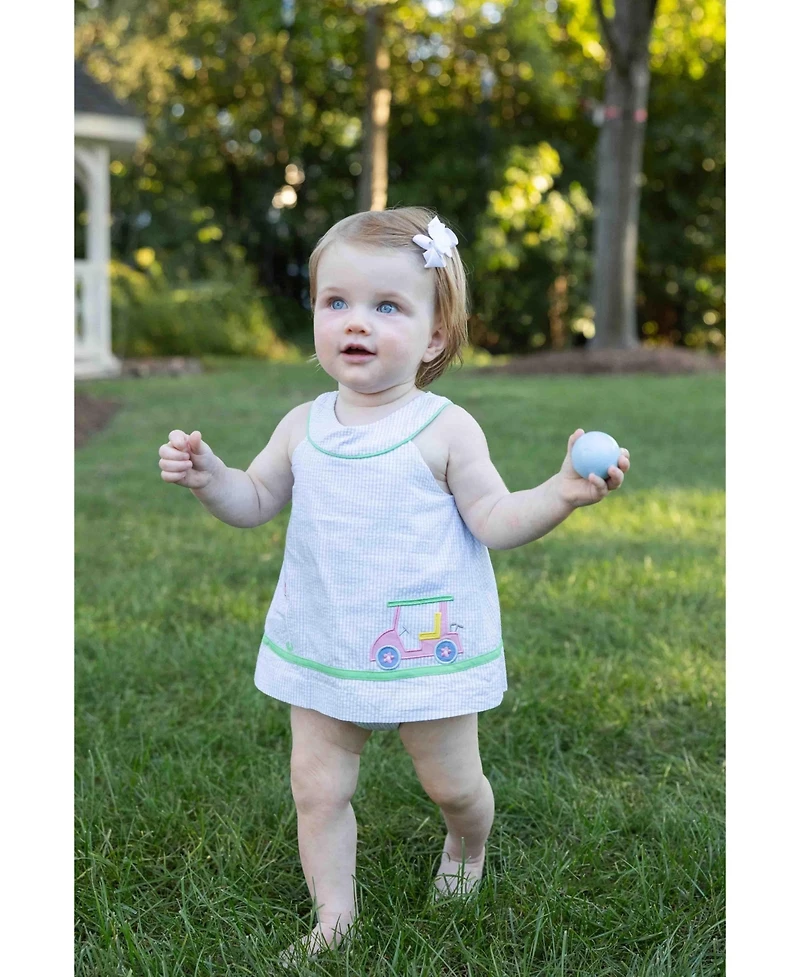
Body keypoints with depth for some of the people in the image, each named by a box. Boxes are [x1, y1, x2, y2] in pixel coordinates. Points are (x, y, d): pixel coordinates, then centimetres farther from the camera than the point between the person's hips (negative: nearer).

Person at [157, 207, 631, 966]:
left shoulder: (445, 430, -12)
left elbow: (494, 520, -12)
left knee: (451, 784, 13)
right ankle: (334, 917, 26)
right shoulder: (304, 426, 0)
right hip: (323, 650, 4)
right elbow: (256, 501, 9)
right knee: (316, 787, 7)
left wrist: (561, 493, -28)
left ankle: (465, 847, 47)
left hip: (426, 646, -3)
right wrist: (208, 476, -11)